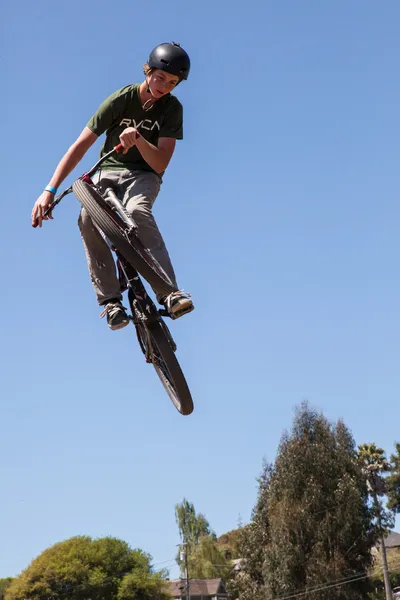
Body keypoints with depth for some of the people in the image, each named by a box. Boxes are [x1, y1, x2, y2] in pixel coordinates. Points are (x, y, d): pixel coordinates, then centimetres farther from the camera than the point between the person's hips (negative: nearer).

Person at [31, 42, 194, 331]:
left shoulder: (172, 108, -11)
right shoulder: (121, 99, -14)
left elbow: (160, 164, -17)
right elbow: (80, 146, -16)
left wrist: (138, 138, -37)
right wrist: (50, 190, -24)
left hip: (144, 175, -1)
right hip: (109, 170, 1)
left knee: (137, 210, -37)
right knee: (88, 218, -32)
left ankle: (170, 293, -39)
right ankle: (110, 300, -28)